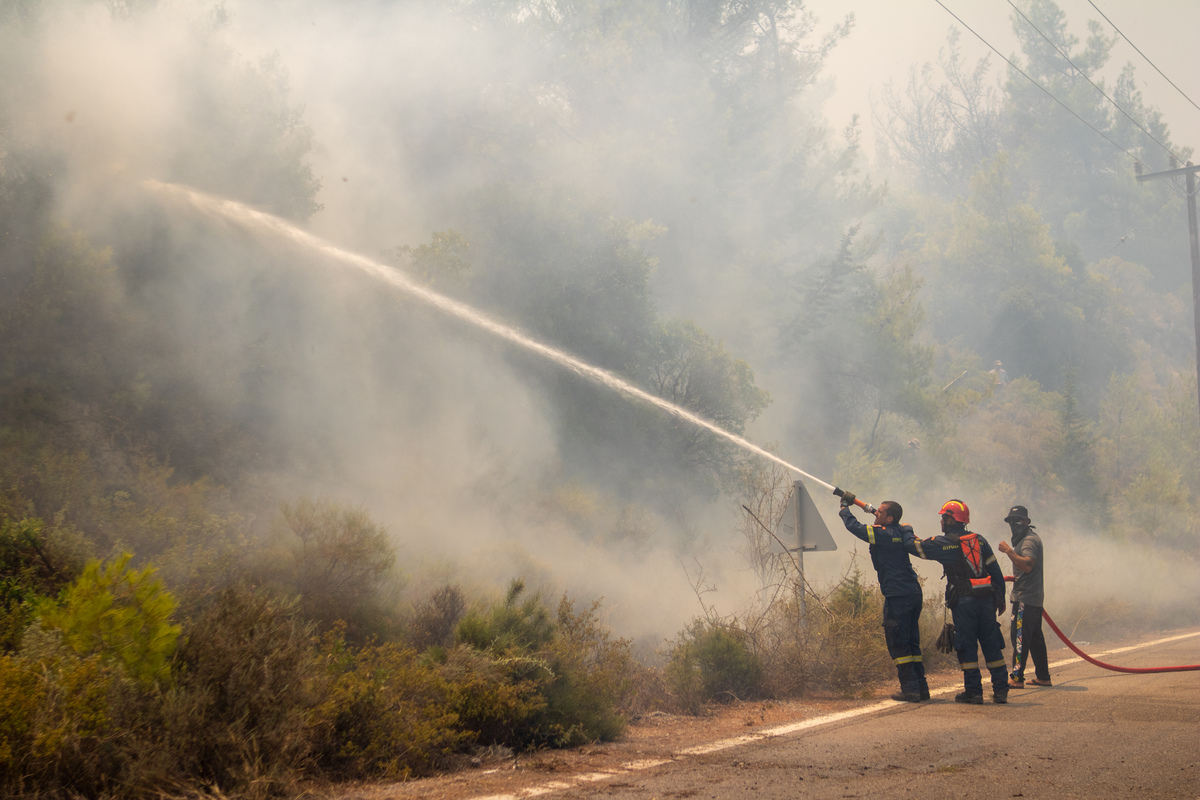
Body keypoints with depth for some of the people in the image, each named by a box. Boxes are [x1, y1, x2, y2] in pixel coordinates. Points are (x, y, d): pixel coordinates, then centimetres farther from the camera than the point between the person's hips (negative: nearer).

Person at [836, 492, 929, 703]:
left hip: (897, 596, -8)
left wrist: (844, 506, 10)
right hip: (913, 593, 8)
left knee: (897, 644, -2)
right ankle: (921, 687, 16)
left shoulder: (882, 534, -11)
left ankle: (910, 690, -4)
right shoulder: (903, 532, 6)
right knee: (911, 643, 15)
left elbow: (853, 526, -6)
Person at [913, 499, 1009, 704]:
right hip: (987, 599, 5)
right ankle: (1001, 690, 9)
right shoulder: (979, 540, 11)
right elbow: (995, 571, 12)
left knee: (967, 645, 1)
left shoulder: (944, 543, -4)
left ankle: (973, 691, 1)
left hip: (963, 600, -5)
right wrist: (1000, 599, 17)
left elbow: (916, 546, 4)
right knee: (992, 645, 8)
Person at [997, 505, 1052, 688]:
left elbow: (1027, 565, -27)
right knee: (1035, 637, 14)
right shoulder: (1026, 538, 22)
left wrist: (1009, 551, -24)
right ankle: (1043, 677, 18)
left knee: (1020, 637, -12)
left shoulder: (1029, 540, -13)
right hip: (1034, 597, 11)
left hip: (1025, 598, -11)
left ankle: (1017, 678, -14)